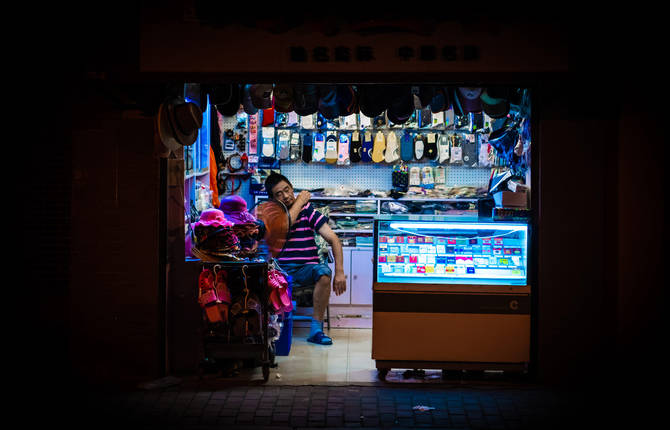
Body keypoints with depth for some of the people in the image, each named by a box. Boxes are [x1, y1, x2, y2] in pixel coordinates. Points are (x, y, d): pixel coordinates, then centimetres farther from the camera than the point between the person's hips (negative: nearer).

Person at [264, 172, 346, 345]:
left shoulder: (308, 211, 4)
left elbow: (334, 240, -3)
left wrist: (340, 272, -14)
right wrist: (299, 201, -4)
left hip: (306, 269, 0)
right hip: (280, 270, 0)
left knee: (324, 272, -34)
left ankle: (316, 329, -24)